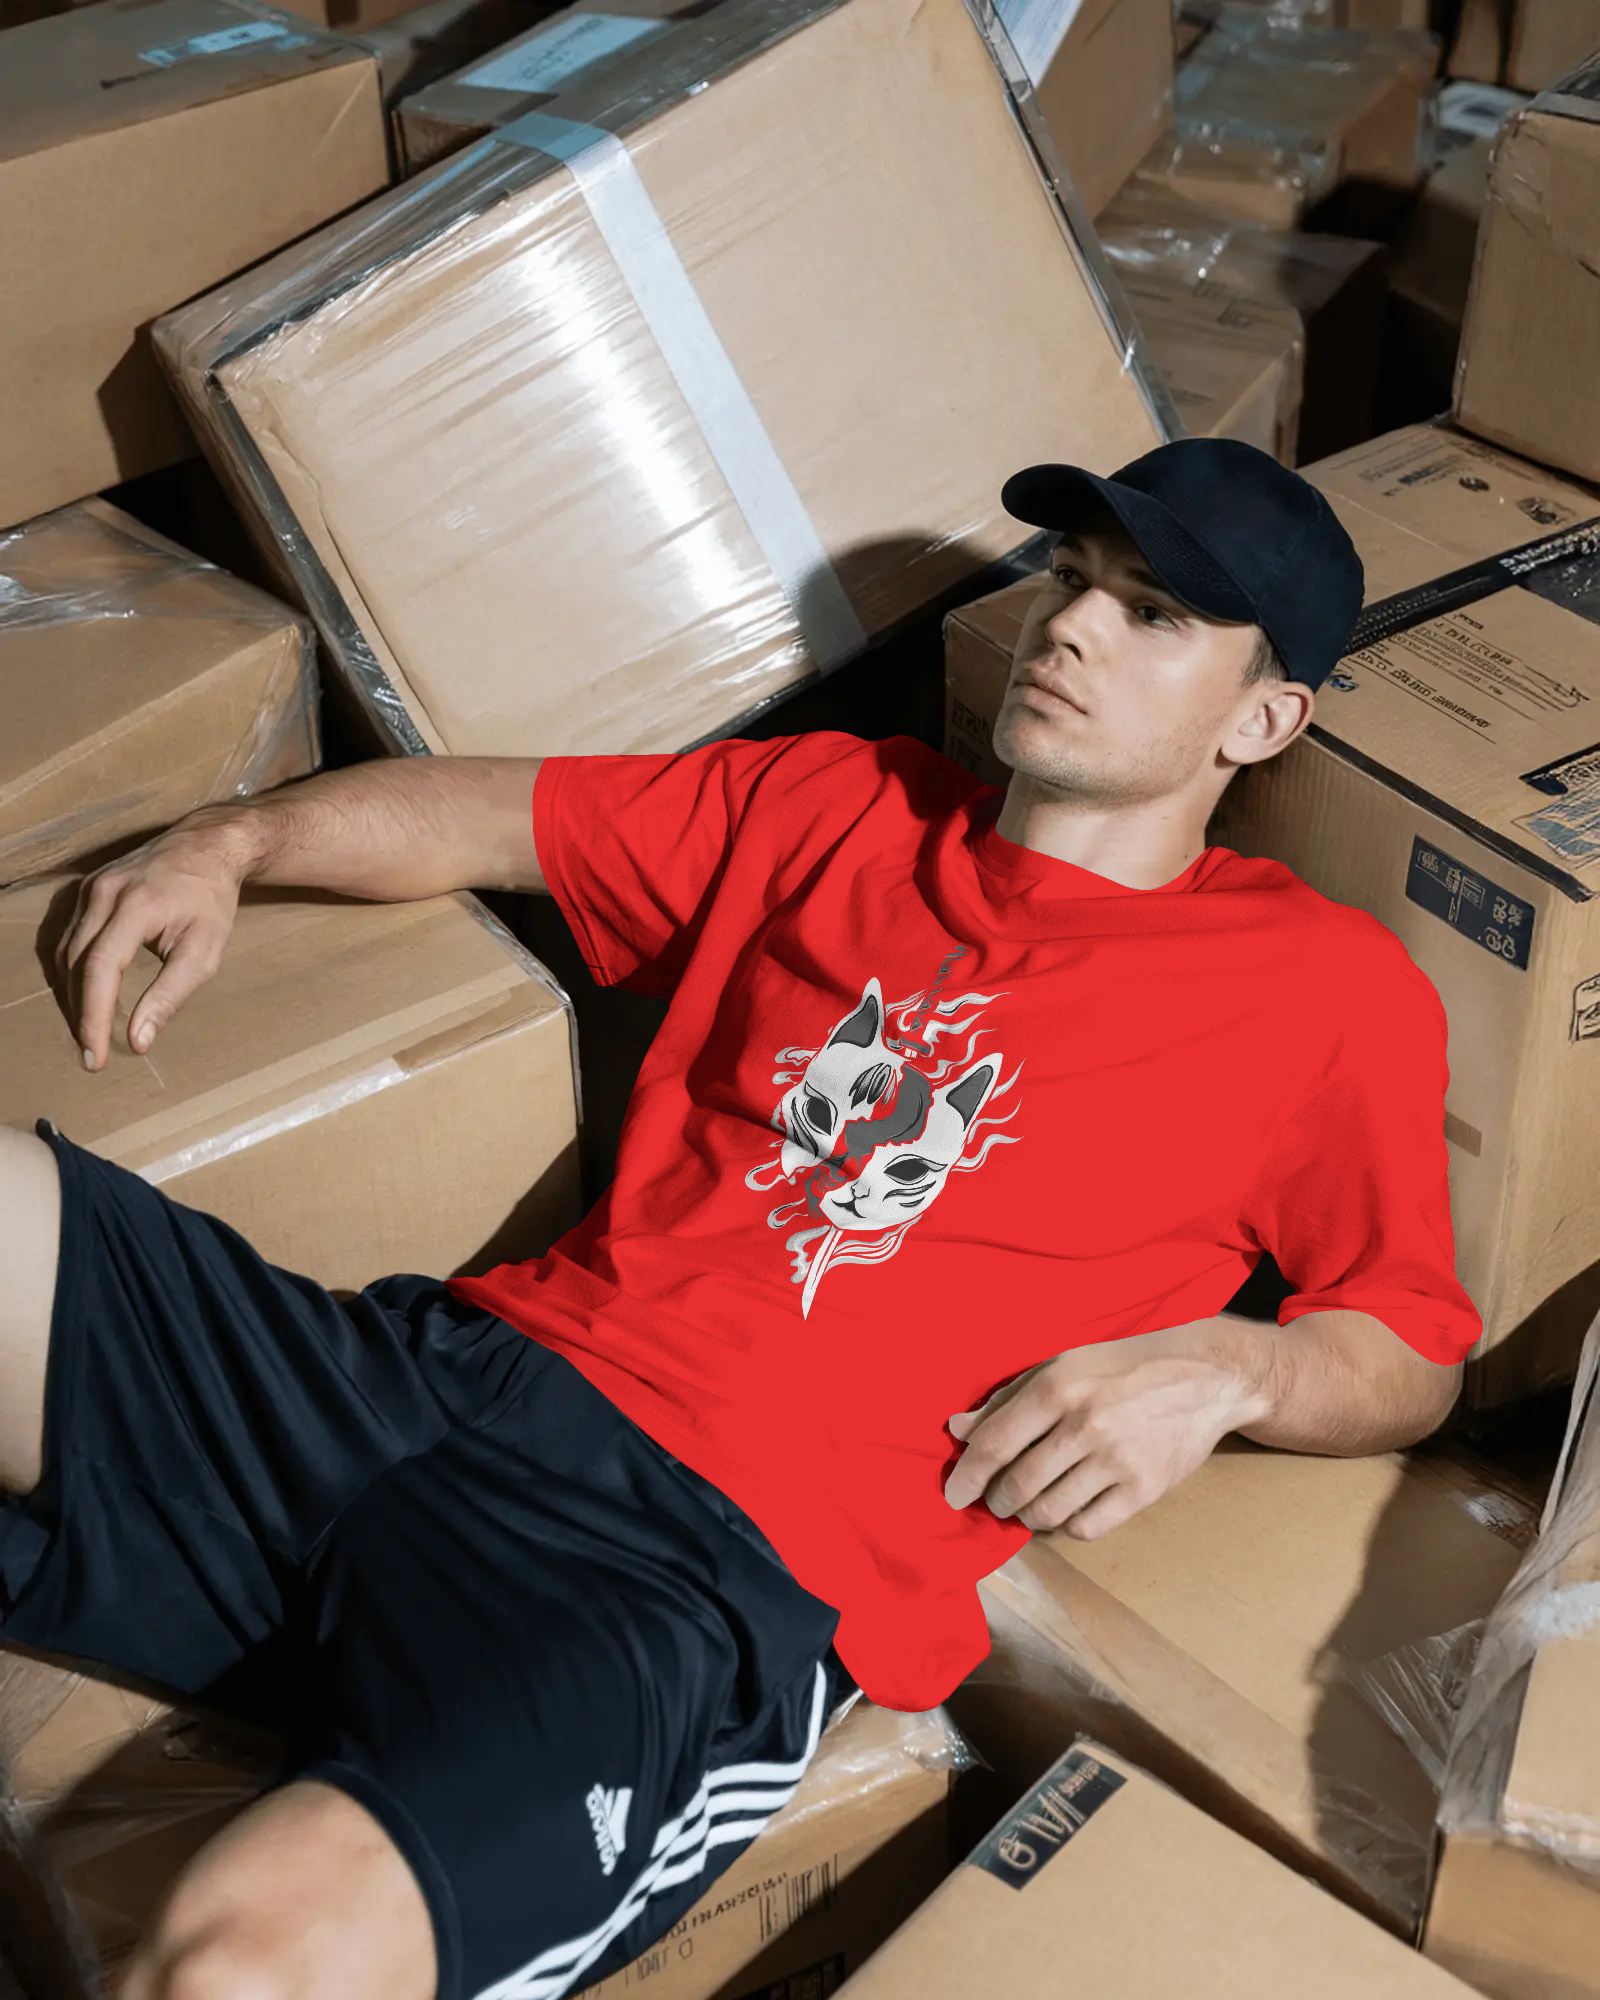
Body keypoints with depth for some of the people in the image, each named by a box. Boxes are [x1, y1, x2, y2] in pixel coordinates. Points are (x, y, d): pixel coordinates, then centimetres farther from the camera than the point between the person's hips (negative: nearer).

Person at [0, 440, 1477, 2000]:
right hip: (457, 1366, 6)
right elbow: (500, 813, 30)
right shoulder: (841, 805, 24)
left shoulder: (1327, 989, 12)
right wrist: (231, 846, 15)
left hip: (727, 1549, -5)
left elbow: (1416, 1360, 15)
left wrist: (1217, 1369, -6)